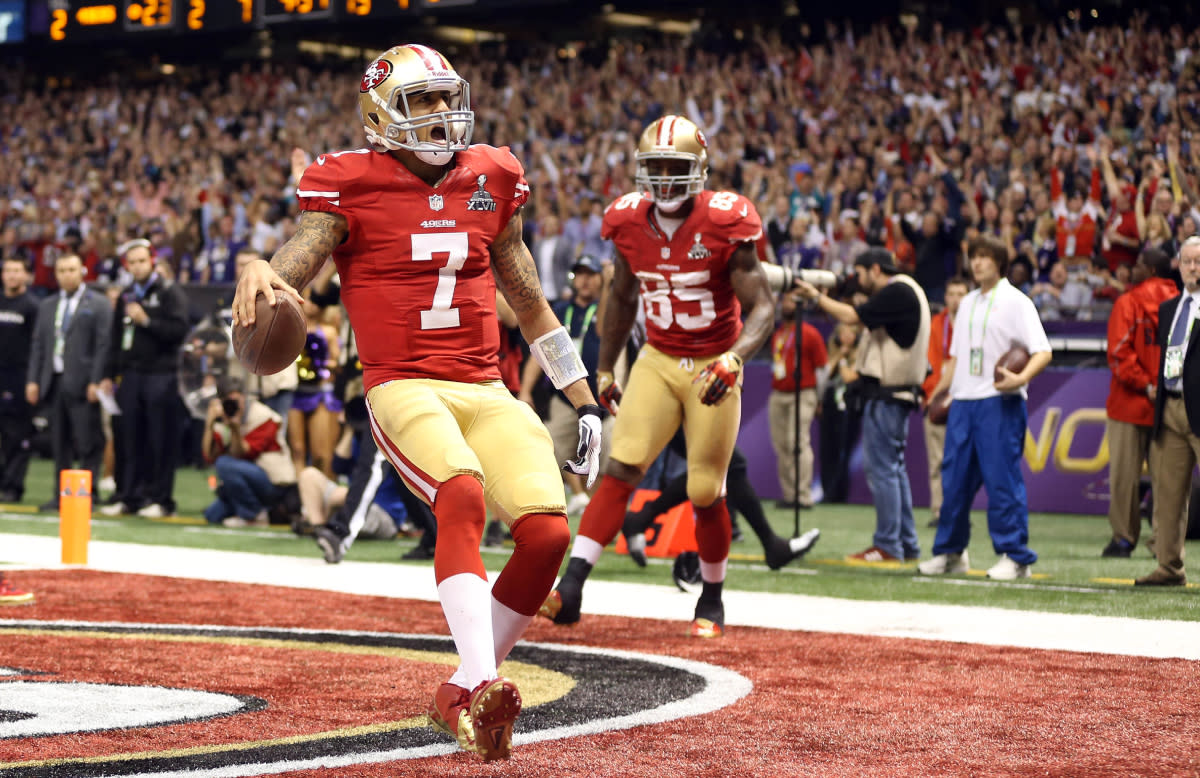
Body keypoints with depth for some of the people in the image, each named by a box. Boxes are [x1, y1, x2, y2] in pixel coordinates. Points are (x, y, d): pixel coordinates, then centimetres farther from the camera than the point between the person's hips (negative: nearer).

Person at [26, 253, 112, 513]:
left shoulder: (98, 304, 0)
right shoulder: (47, 306, 17)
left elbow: (103, 345, -6)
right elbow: (38, 345, 17)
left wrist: (96, 382, -13)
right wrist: (32, 380, 7)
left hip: (81, 384, -5)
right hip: (54, 382, 5)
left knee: (87, 442, -6)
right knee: (59, 443, 8)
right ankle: (60, 495, 12)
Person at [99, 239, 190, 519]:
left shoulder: (171, 292, -1)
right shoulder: (126, 296, 17)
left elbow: (178, 330, -13)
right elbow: (116, 338, 21)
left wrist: (146, 320, -17)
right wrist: (109, 375, 17)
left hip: (161, 376, -5)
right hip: (130, 376, 5)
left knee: (161, 441, -4)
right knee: (128, 439, 4)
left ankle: (160, 499, 0)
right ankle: (128, 496, 9)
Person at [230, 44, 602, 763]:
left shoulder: (491, 182, 14)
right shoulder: (352, 186, 1)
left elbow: (532, 304, 22)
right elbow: (301, 257, -10)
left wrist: (585, 401, 22)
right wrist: (260, 274, -36)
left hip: (486, 391, 5)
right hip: (403, 389, -5)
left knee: (548, 532, -13)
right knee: (464, 494, -34)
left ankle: (462, 694, 3)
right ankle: (482, 685, -42)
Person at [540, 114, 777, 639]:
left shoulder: (723, 225, -16)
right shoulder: (630, 223, -3)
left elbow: (763, 306, -16)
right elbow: (622, 299, 15)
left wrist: (734, 359, -32)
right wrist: (604, 368, 17)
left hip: (713, 367, -3)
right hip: (657, 361, 3)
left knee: (706, 493, 1)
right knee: (622, 468, -14)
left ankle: (711, 600, 25)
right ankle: (570, 590, -21)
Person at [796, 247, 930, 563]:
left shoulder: (898, 292, -13)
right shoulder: (903, 291, 19)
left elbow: (852, 317, -18)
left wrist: (817, 296, -8)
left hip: (886, 394, -11)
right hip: (896, 393, 11)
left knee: (881, 468, -9)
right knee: (894, 468, 14)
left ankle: (888, 545, -8)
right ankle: (907, 544, 17)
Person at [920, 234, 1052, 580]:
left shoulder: (1016, 302, -3)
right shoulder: (967, 303, 19)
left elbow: (1043, 351, -11)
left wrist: (1021, 378, -27)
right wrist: (938, 392, 20)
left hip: (1000, 402, -7)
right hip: (963, 402, 7)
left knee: (1002, 480, -8)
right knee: (955, 478, 8)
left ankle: (1015, 555, -3)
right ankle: (950, 552, 19)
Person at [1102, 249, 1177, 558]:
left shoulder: (1128, 303, -6)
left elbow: (1120, 353, -15)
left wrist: (1145, 386, -12)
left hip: (1132, 403, -4)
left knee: (1125, 472, 2)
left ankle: (1124, 539, 4)